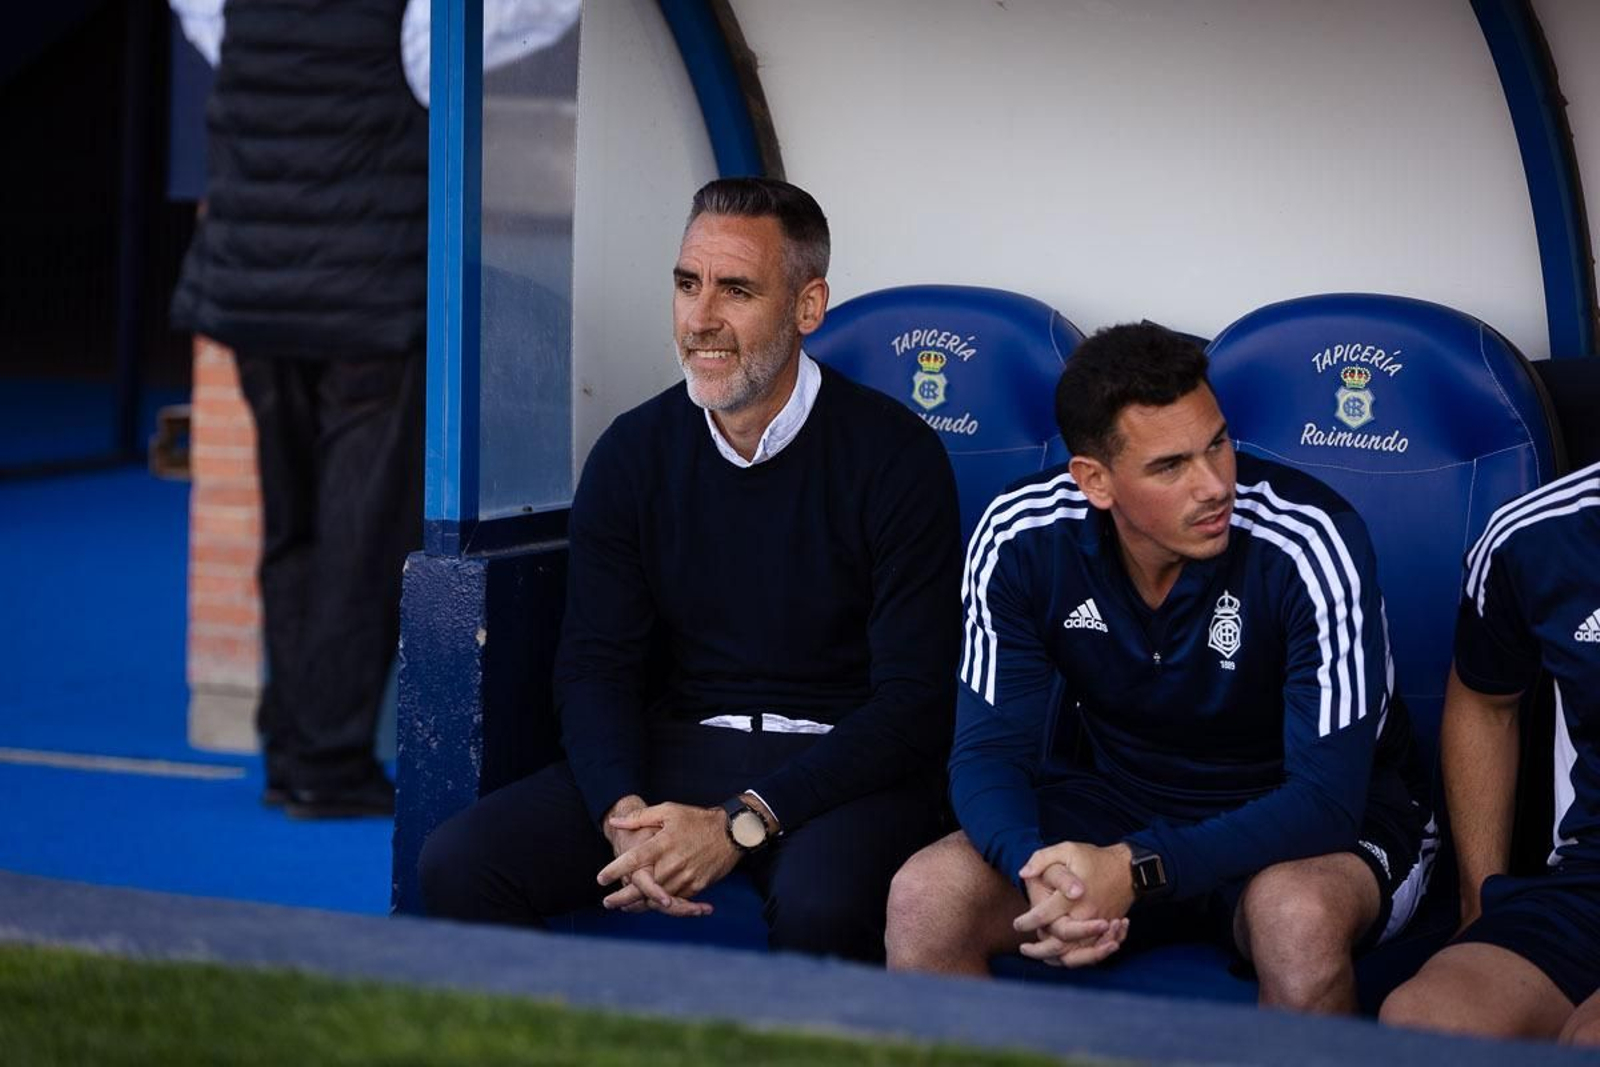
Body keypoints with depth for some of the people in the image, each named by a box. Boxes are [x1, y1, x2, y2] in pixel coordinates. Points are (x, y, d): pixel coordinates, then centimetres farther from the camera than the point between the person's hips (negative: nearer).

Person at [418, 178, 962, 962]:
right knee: (459, 862, -17)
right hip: (679, 750, 4)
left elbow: (913, 698, -11)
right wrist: (625, 811, -18)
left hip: (846, 765, -4)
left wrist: (740, 824, -21)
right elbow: (596, 664, 4)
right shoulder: (633, 452, 5)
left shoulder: (895, 456, -8)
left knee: (818, 905, -38)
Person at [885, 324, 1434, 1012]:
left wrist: (1134, 871, -41)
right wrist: (1039, 871, -35)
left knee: (1298, 916, -38)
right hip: (1117, 797, 3)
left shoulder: (1312, 545, -25)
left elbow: (1325, 795, -27)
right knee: (924, 900, -22)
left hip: (1303, 822, -3)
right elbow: (989, 750, -11)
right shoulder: (1020, 538, -14)